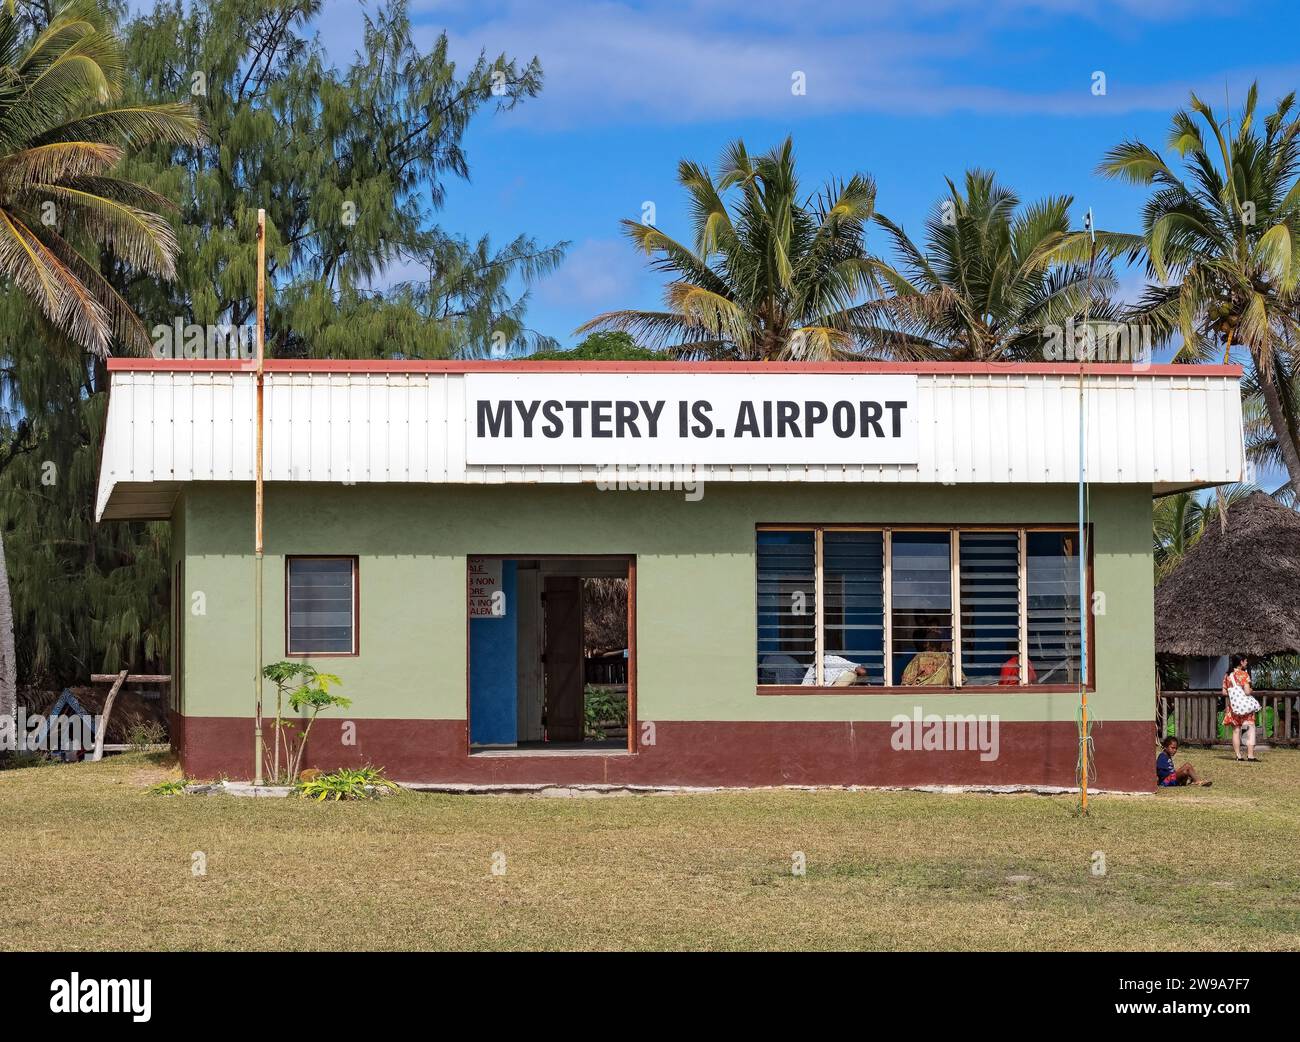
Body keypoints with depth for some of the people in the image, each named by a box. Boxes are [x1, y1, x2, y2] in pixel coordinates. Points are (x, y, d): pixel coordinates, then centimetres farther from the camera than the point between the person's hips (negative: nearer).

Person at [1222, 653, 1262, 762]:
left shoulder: (1227, 675, 7)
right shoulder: (1243, 674, -11)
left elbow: (1224, 692, 9)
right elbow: (1247, 691, -17)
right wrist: (1252, 691, 4)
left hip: (1233, 707, 6)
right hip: (1245, 706, -6)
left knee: (1236, 731, 10)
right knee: (1251, 730, -1)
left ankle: (1238, 756, 9)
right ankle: (1250, 756, -8)